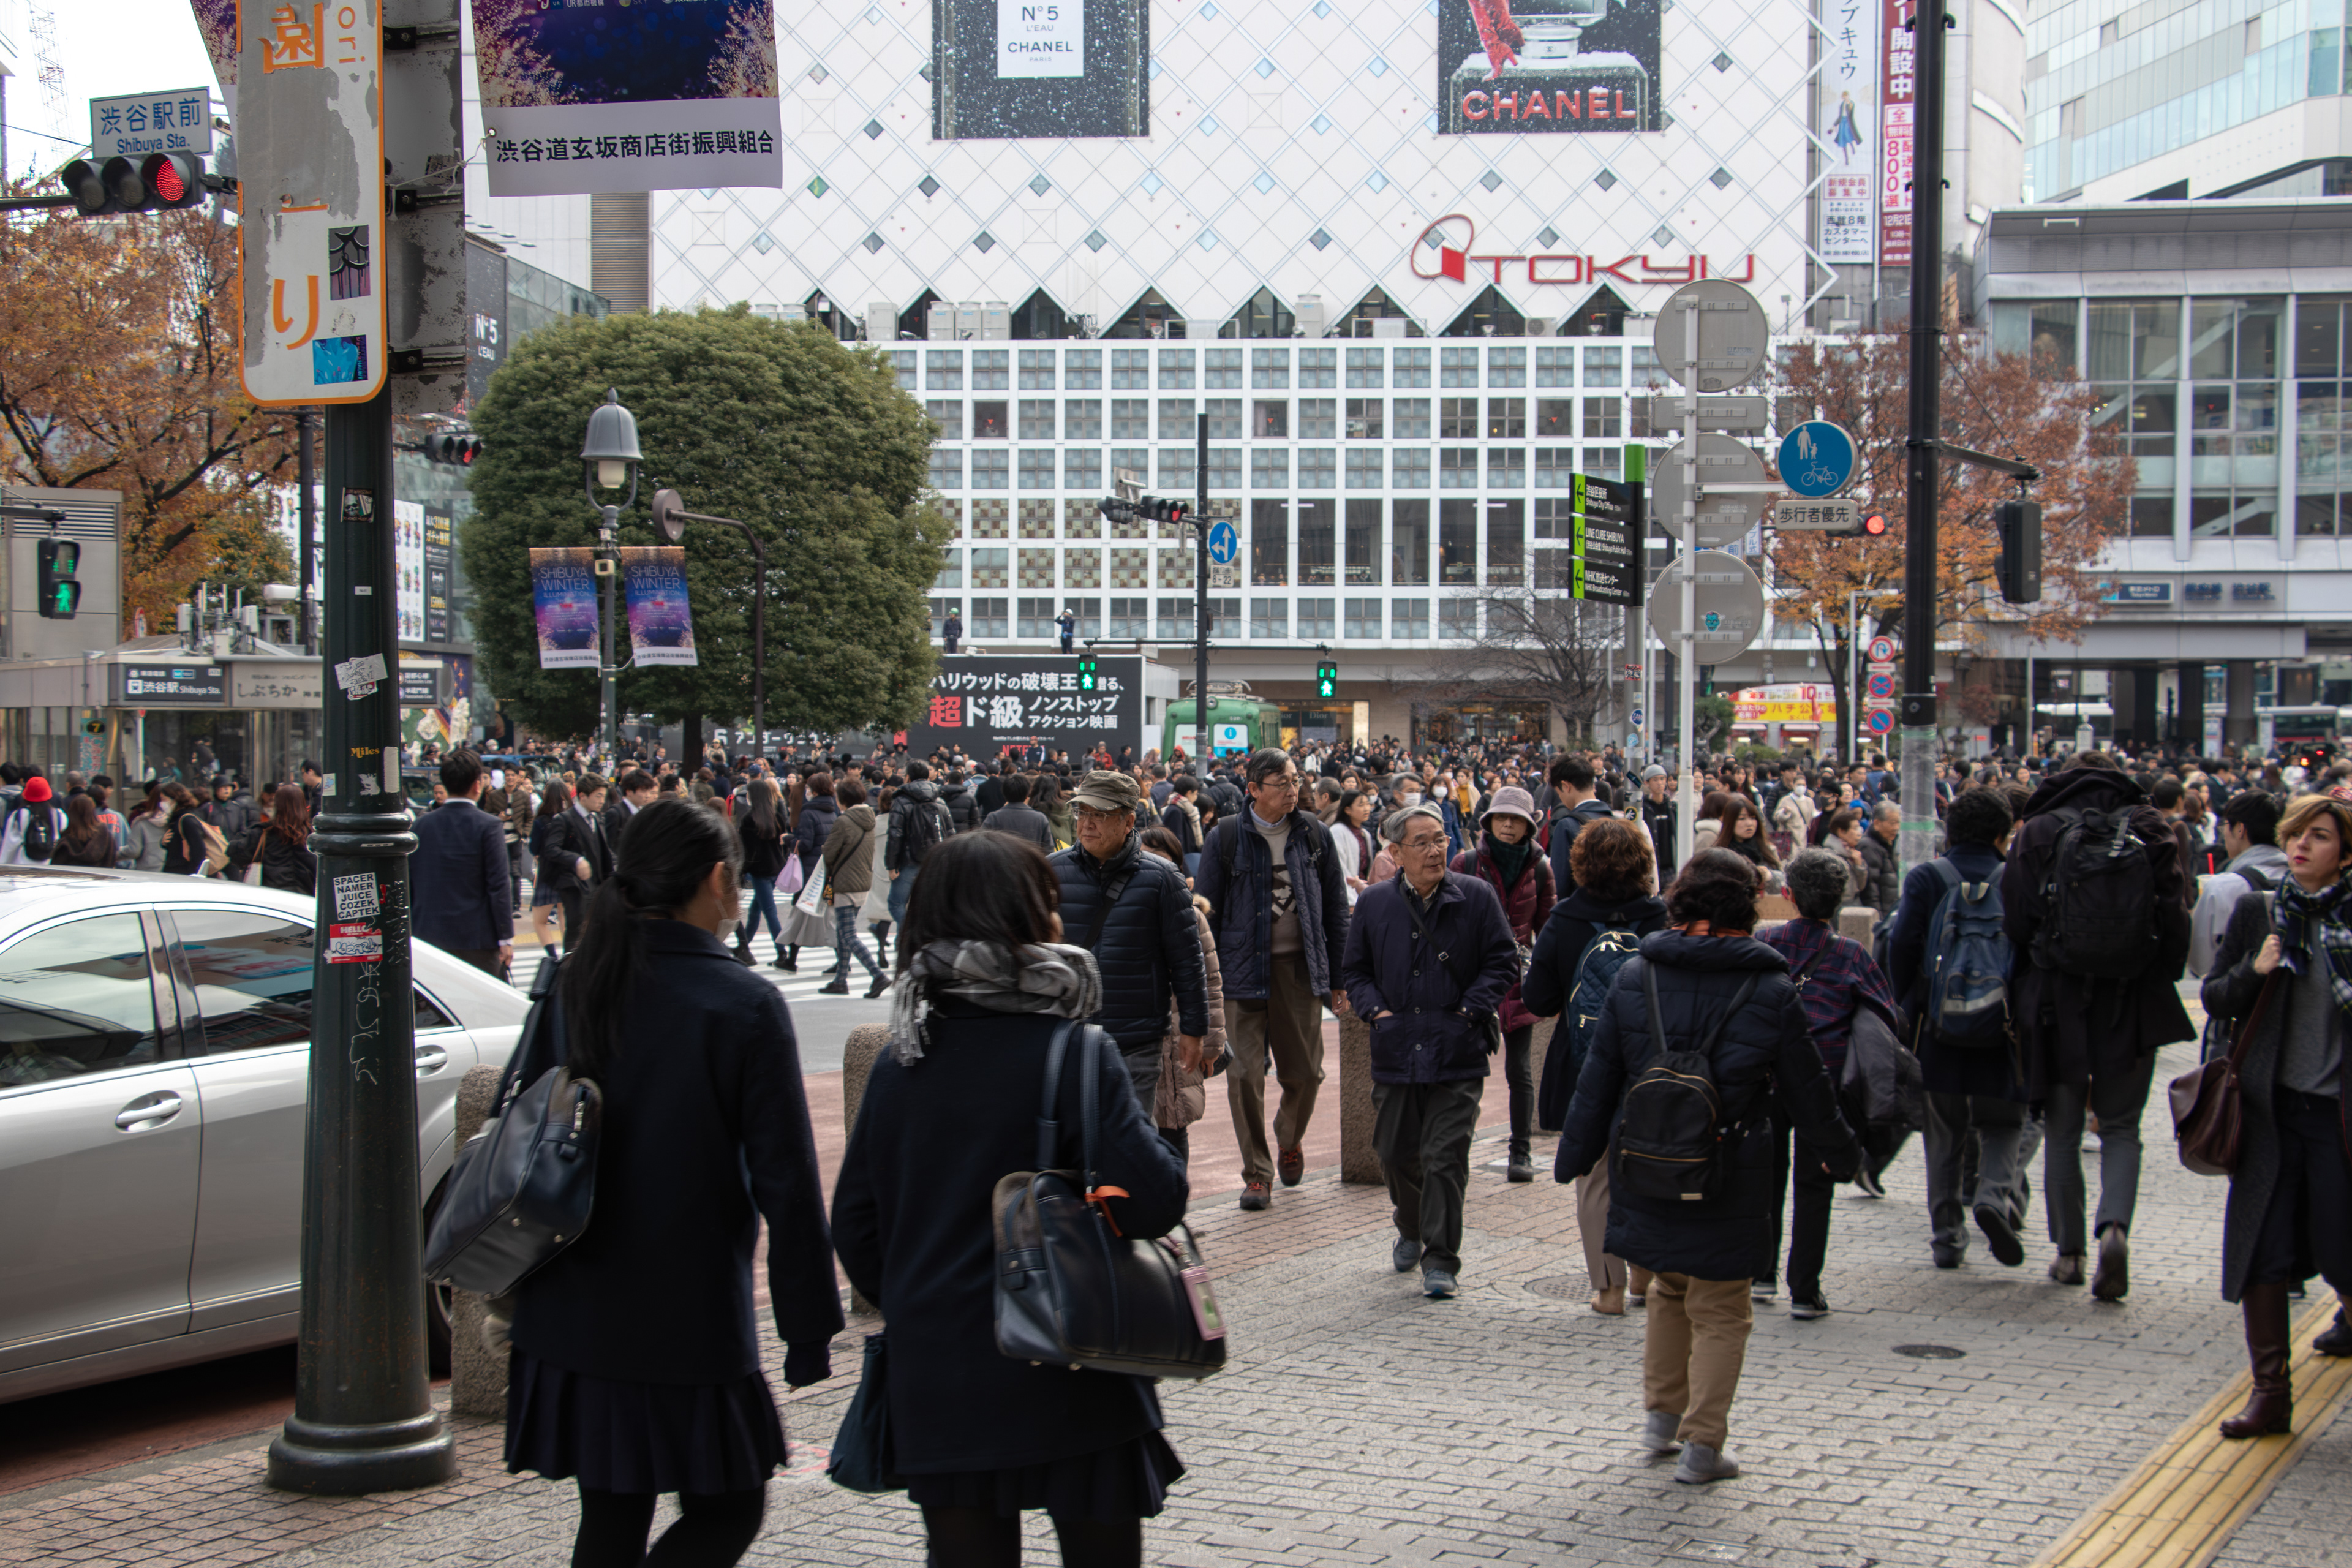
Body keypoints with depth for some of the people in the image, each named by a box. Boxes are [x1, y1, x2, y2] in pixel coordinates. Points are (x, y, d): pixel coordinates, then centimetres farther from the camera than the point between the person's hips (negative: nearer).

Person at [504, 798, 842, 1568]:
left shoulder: (570, 989, 4)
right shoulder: (744, 1005, -12)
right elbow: (787, 1182, -11)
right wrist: (809, 1327, -4)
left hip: (573, 1321, 6)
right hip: (690, 1324, -6)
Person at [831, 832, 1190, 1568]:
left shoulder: (899, 1061, 3)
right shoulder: (1075, 1054, -12)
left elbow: (855, 1224, 8)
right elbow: (1154, 1202, -20)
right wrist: (1155, 1145, 0)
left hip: (936, 1387, 4)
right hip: (1068, 1383, -4)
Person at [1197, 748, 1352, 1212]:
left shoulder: (1314, 835, 5)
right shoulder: (1226, 838, -3)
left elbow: (1335, 909, 11)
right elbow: (1206, 909, 2)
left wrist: (1338, 977, 9)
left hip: (1300, 966, 2)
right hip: (1243, 968, -2)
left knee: (1304, 1072, 6)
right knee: (1245, 1073, -5)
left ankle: (1289, 1138, 37)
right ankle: (1257, 1173, 8)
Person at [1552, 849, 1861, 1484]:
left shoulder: (1633, 978, -3)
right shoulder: (1770, 992, -8)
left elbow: (1598, 1079, 3)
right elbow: (1808, 1090, 1)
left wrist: (1574, 1157, 13)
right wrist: (1841, 1156, 18)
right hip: (1727, 1181, -3)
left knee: (1669, 1289, 24)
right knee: (1720, 1312, 9)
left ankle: (1661, 1415, 30)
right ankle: (1702, 1446, 9)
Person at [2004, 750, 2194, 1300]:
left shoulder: (2038, 833, -4)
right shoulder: (2151, 832, -1)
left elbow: (2015, 924, -5)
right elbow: (2177, 923, -4)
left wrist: (2022, 994, 9)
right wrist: (2161, 981, 9)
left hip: (2059, 1006, -1)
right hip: (2132, 1007, 1)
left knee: (2062, 1131, 12)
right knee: (2121, 1128, 12)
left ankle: (2069, 1251, 16)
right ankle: (2114, 1225, -12)